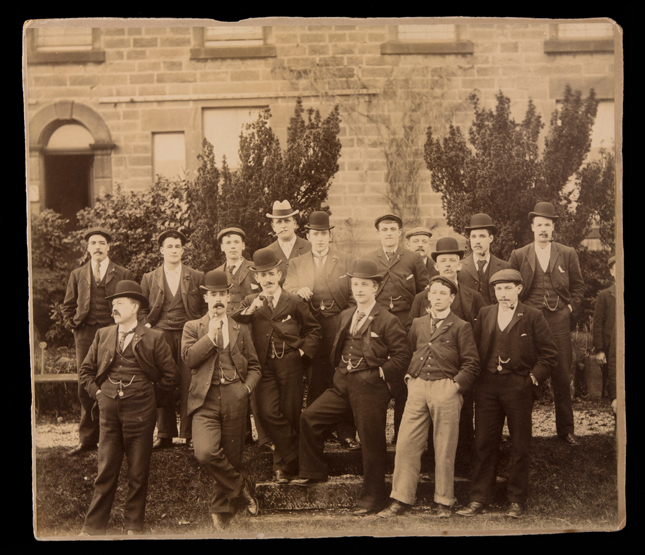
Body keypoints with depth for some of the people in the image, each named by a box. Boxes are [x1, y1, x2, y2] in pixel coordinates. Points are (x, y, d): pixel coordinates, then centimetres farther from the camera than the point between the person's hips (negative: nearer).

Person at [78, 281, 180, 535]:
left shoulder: (153, 338, 0)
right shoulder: (103, 335, 10)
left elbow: (171, 375, 3)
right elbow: (86, 370, 18)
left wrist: (148, 391, 3)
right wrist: (97, 391, 6)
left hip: (140, 411, -2)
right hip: (109, 410, 2)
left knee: (138, 473, 5)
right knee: (105, 471, 5)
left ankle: (134, 526, 18)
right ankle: (93, 527, 13)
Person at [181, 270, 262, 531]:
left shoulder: (241, 329, 16)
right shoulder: (193, 327, 12)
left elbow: (254, 366, 17)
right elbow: (189, 358, -4)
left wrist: (247, 387, 0)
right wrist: (211, 334, -8)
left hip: (235, 399, 2)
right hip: (205, 400, -1)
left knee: (232, 457, 4)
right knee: (206, 453, -22)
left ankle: (221, 510, 23)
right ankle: (240, 489, 1)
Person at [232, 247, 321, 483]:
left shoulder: (295, 302, 6)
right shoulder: (250, 302, 10)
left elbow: (313, 329, 14)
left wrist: (304, 351, 1)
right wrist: (249, 311, -17)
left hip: (291, 366, -1)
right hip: (265, 367, 1)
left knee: (291, 415, 3)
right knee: (268, 414, -13)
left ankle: (283, 463, 23)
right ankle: (293, 458, 3)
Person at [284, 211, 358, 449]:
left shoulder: (345, 261, 11)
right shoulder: (297, 263, 14)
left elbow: (353, 297, 9)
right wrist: (299, 293, -16)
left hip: (339, 328, -1)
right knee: (315, 384, 2)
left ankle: (346, 434, 2)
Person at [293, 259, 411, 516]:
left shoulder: (388, 321, -8)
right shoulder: (346, 315, 13)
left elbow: (402, 355, -9)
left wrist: (380, 374, -11)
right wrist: (339, 369, 13)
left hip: (370, 388, -6)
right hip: (342, 384, 6)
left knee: (372, 444, 2)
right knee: (309, 418, 0)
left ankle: (371, 498, 15)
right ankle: (313, 472, 17)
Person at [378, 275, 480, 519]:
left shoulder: (461, 327, 4)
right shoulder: (418, 324, 17)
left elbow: (472, 364, 1)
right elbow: (407, 352, 27)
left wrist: (456, 384, -9)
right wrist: (408, 377, 13)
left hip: (446, 389, -3)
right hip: (417, 387, 4)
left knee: (444, 448, 1)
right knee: (406, 443, -2)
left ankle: (444, 502, 13)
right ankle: (401, 499, 6)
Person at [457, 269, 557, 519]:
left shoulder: (533, 316, 0)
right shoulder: (485, 314, 10)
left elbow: (549, 353, 0)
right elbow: (475, 349, 12)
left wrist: (534, 377, -7)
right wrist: (476, 377, 2)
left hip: (518, 386, -3)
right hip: (487, 386, 3)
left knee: (520, 446, 6)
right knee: (484, 443, 6)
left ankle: (517, 499, 17)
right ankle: (479, 497, 14)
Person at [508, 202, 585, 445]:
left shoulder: (568, 254, 7)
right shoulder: (518, 256, 5)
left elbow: (578, 285, 16)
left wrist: (570, 307, 4)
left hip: (559, 321, 1)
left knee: (562, 378, 5)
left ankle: (565, 429, 17)